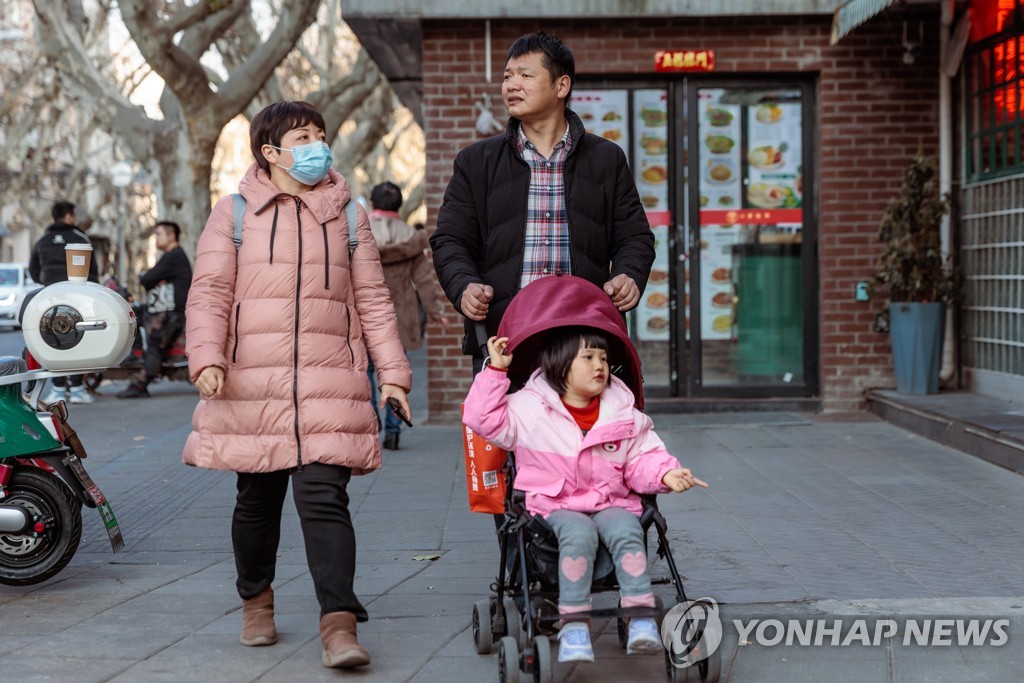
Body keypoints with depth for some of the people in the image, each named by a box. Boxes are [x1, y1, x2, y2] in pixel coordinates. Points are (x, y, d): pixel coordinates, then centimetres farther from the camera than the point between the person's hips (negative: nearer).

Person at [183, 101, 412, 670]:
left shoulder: (345, 213, 13)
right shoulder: (234, 213, 7)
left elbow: (372, 297, 13)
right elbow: (210, 293, 2)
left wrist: (392, 371, 7)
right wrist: (206, 357, -14)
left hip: (329, 386, 0)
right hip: (252, 386, 0)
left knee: (324, 498, -11)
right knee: (258, 499, 10)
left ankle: (340, 624, -13)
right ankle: (257, 600, 32)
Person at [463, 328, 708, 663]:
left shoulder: (623, 413, 7)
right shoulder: (530, 408, 0)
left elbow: (642, 459, 9)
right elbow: (485, 419, -5)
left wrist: (665, 473, -12)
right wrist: (496, 371, -10)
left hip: (611, 503, 3)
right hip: (556, 506, -2)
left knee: (626, 531, -31)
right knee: (579, 533, -35)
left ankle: (641, 618, -31)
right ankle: (573, 626, -32)